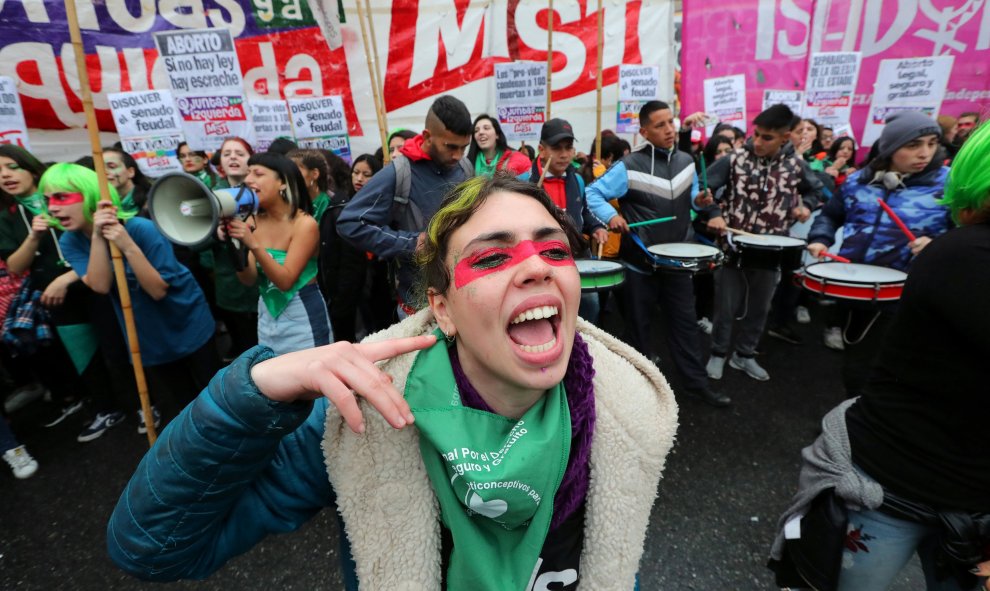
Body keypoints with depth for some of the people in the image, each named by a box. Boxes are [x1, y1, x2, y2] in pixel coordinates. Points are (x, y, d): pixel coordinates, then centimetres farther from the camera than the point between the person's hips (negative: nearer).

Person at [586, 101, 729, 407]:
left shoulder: (685, 160, 5)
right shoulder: (630, 166, -13)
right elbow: (593, 192, -11)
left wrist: (699, 199, -4)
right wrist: (611, 215, -27)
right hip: (640, 260, -4)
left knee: (685, 320, 9)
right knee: (639, 322, 9)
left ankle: (697, 382, 22)